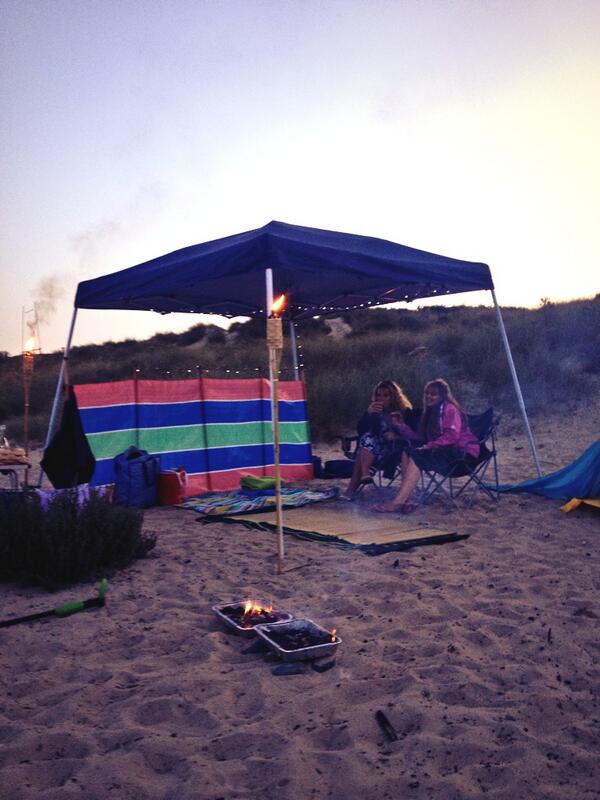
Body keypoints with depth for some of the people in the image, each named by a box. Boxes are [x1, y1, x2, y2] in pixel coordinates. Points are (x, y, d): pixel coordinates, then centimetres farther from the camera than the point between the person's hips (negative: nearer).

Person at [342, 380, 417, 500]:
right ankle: (364, 474, -43)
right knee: (367, 438, -31)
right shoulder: (375, 410, 10)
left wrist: (397, 435, -21)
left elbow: (412, 434, -2)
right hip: (374, 447, 4)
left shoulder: (405, 411, 2)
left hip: (393, 448, -4)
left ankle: (352, 488, -34)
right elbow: (360, 430, 2)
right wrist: (368, 413, -14)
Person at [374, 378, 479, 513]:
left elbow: (451, 436, -20)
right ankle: (406, 499, -23)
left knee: (416, 456, -24)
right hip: (446, 450, 8)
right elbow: (423, 438, 12)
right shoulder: (432, 412, 19)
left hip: (462, 451, -8)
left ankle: (397, 502, -30)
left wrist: (428, 447, -24)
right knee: (407, 451, -8)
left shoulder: (450, 409, -7)